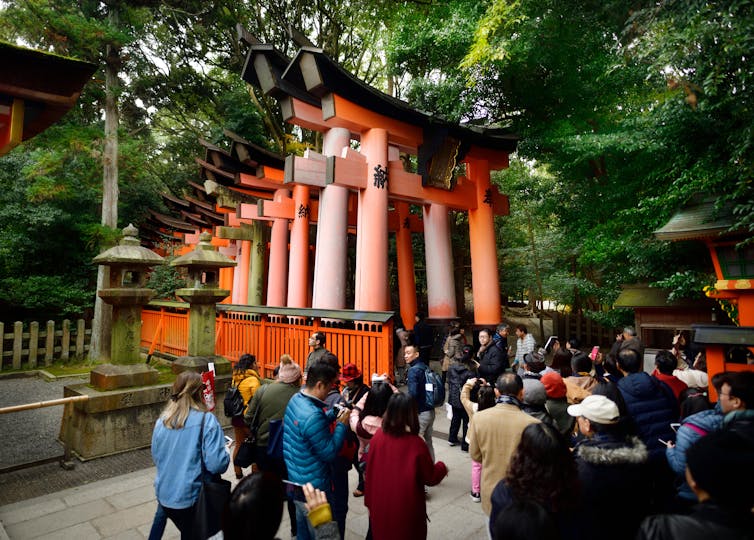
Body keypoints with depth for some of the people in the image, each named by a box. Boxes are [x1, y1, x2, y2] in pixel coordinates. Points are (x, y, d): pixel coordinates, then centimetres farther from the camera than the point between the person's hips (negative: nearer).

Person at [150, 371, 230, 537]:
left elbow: (156, 458, 10)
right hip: (192, 498, -5)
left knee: (187, 532, 27)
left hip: (164, 496, 5)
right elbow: (216, 465, -24)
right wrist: (225, 455, -3)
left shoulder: (161, 421, -4)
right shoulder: (206, 420, -21)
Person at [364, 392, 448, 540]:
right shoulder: (415, 444, -25)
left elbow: (370, 471, -2)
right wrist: (442, 467, 8)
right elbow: (431, 478, -12)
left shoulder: (378, 436, -14)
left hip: (380, 506, 3)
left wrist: (370, 502, 12)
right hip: (407, 508, -3)